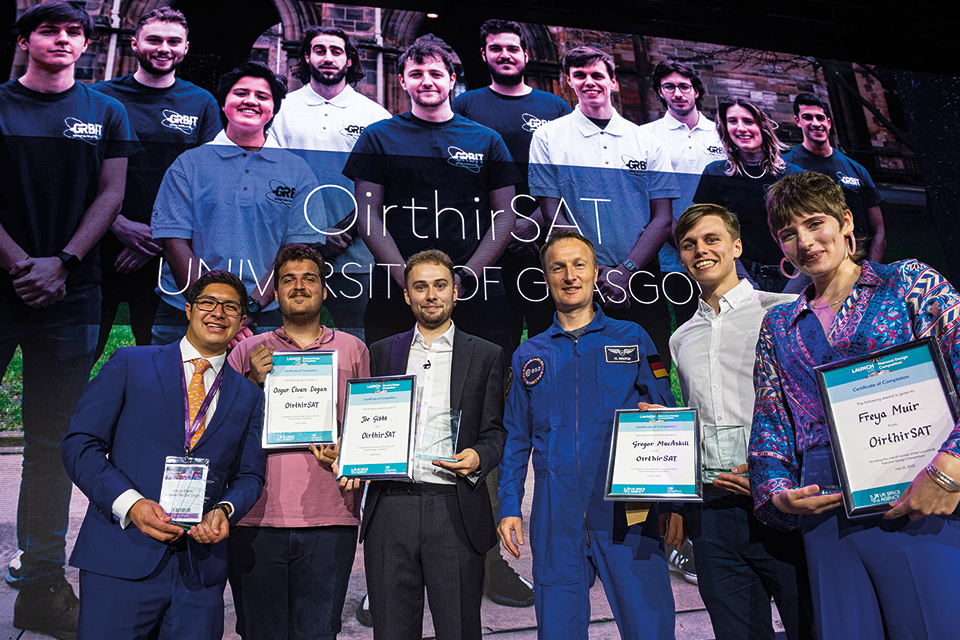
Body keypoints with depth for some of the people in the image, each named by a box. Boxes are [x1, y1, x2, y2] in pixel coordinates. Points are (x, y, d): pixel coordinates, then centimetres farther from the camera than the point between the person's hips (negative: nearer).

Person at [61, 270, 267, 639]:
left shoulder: (249, 397, 12)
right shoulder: (130, 364, 5)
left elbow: (249, 475, 13)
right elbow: (79, 443, 0)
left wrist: (224, 510, -9)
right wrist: (129, 502, -14)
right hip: (122, 559, -2)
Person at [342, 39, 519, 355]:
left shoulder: (487, 140, 11)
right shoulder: (378, 137, 8)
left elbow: (505, 217, 8)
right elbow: (369, 216, 3)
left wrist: (464, 277, -6)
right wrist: (409, 280, -10)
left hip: (476, 294, 1)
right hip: (396, 293, -1)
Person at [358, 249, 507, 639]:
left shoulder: (486, 355, 8)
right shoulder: (382, 353, 14)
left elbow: (496, 431, 6)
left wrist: (478, 457, -14)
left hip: (456, 511, -1)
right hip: (390, 508, 2)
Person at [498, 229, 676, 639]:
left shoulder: (632, 339, 8)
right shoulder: (529, 356, 13)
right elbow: (516, 440, 13)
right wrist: (509, 507, 4)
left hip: (627, 509, -1)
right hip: (555, 515, 2)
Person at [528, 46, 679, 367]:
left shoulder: (645, 141, 10)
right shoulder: (548, 137, 4)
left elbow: (663, 218, 5)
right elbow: (553, 216, -2)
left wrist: (625, 271, -10)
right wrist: (598, 277, -12)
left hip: (641, 280, 2)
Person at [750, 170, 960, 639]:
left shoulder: (907, 282, 6)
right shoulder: (778, 325, 15)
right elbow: (770, 425, 14)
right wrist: (777, 493, -3)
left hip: (915, 504, -3)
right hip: (823, 511, 3)